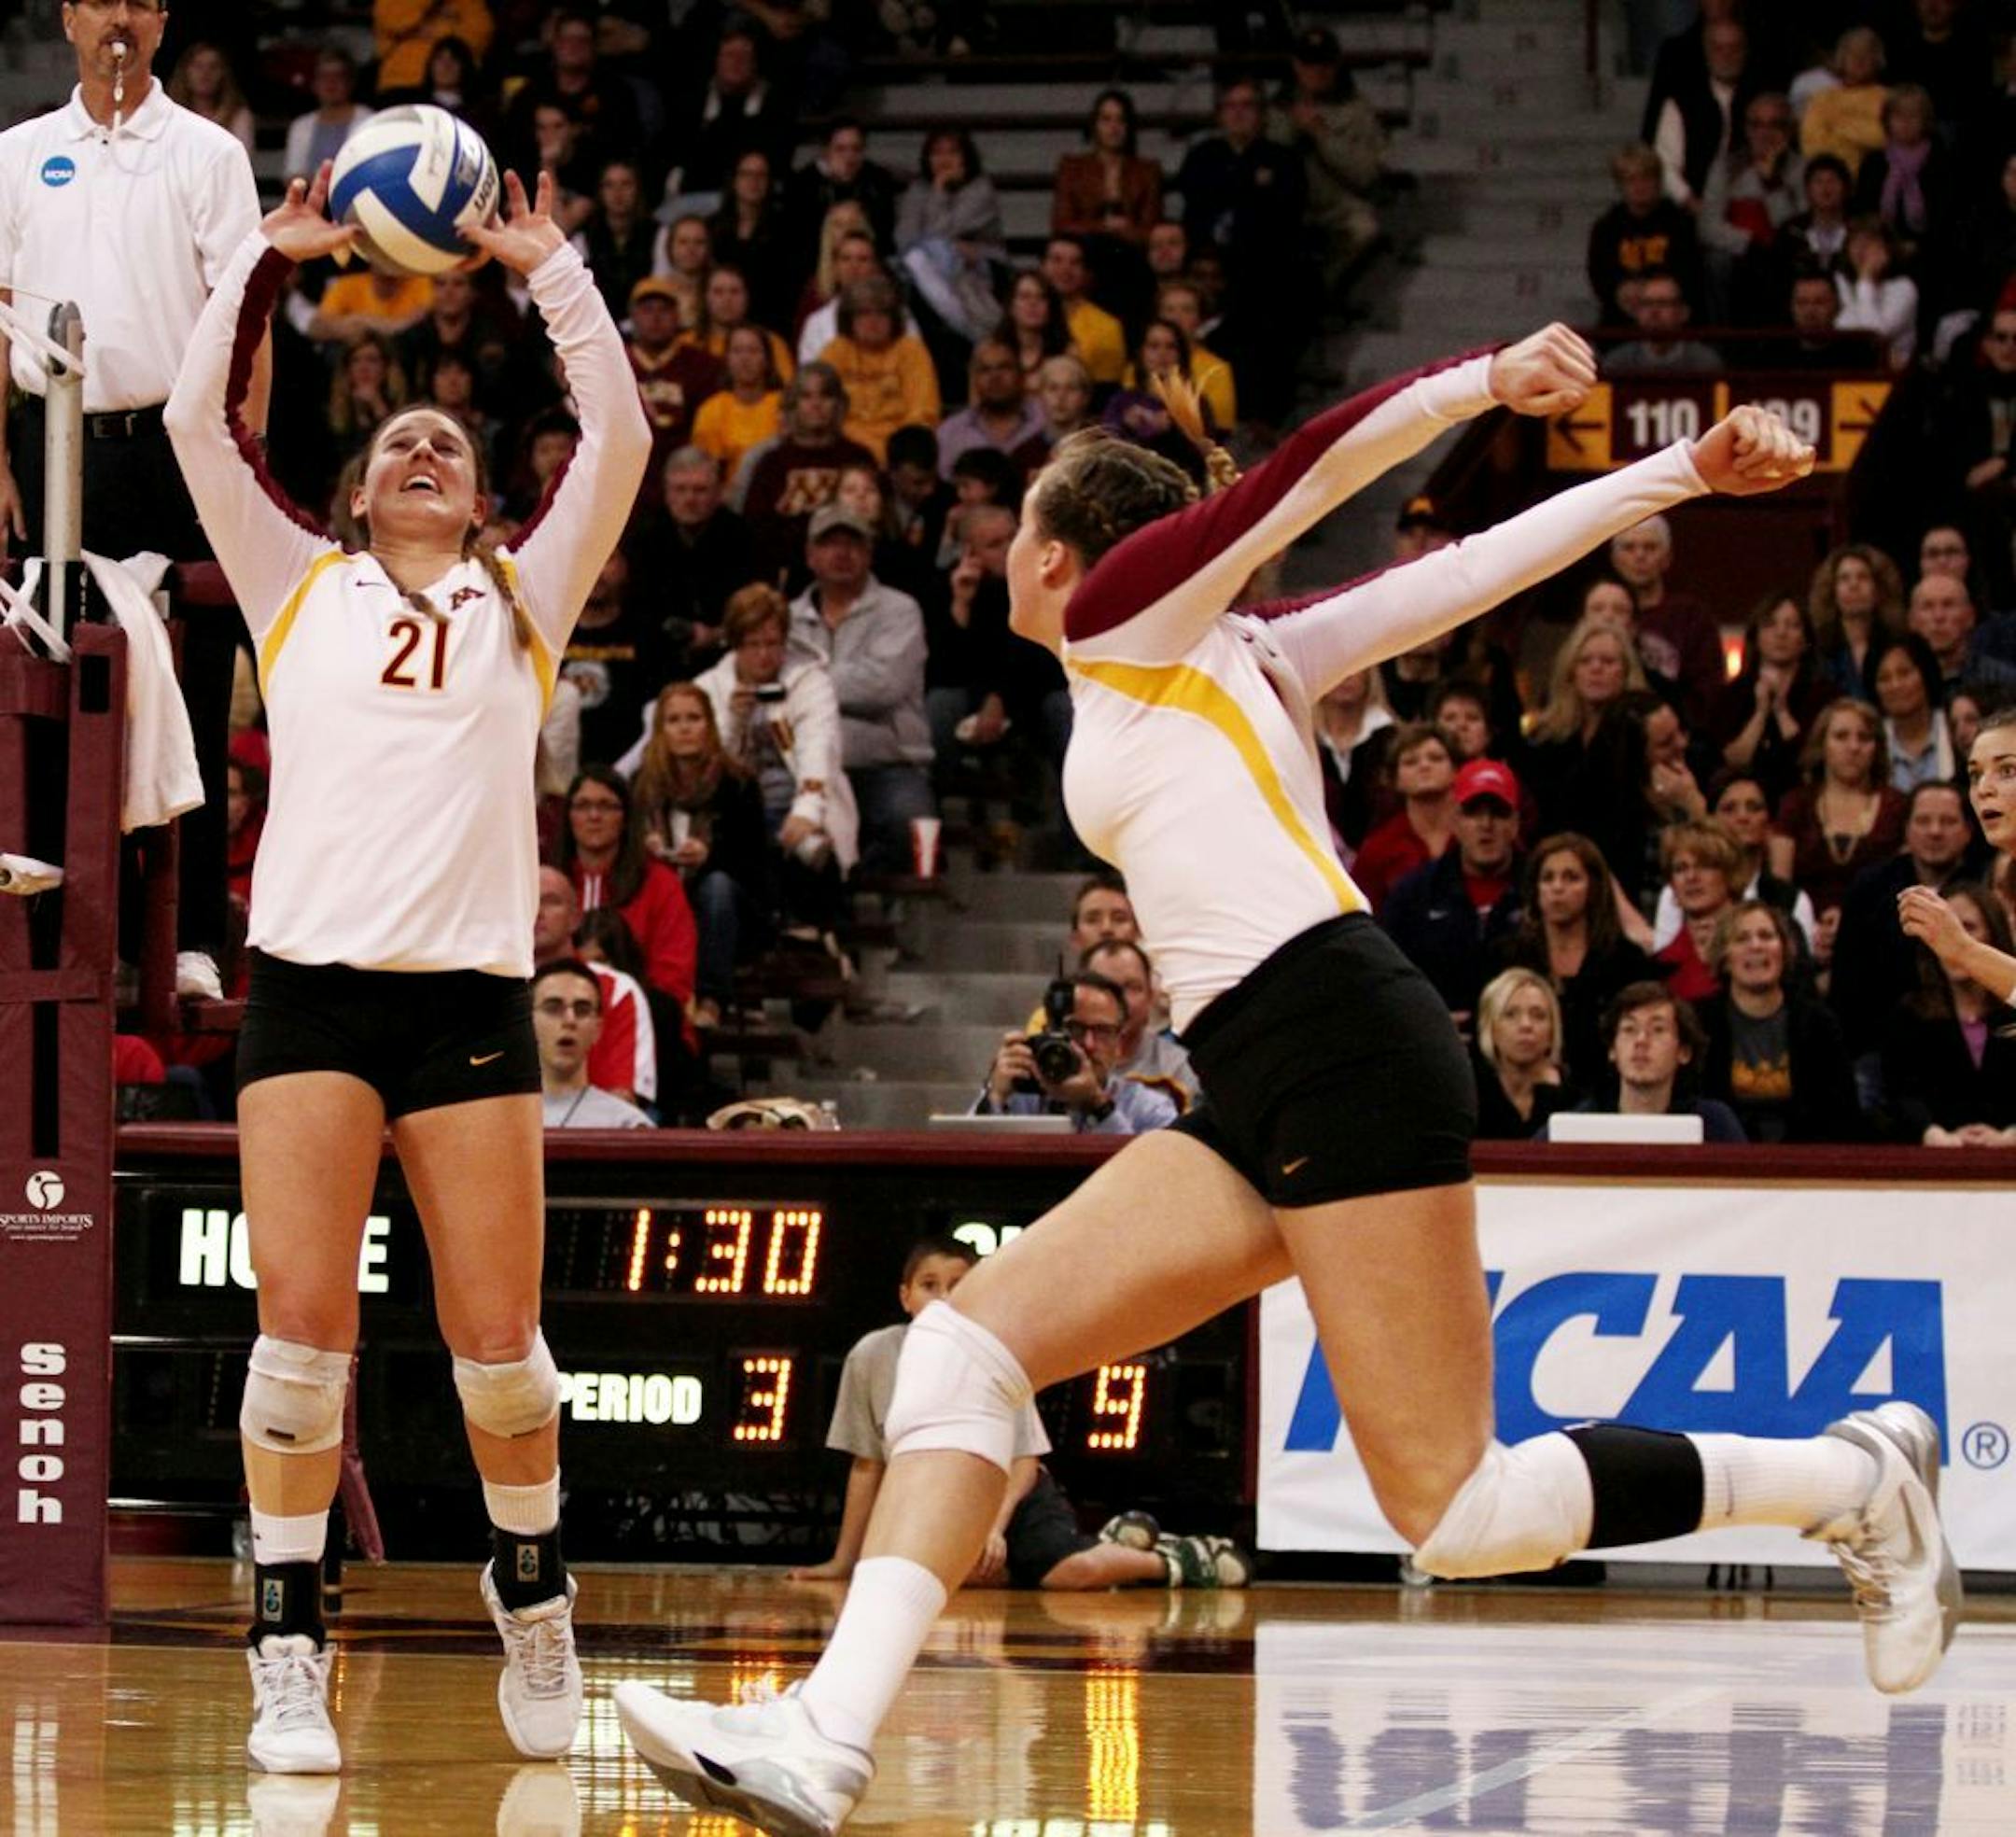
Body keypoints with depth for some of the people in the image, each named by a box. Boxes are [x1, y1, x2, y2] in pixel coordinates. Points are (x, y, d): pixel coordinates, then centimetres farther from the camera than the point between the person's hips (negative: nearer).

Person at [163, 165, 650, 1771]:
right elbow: (200, 419, 10)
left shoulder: (523, 600, 17)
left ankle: (534, 1595, 24)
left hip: (473, 992, 1)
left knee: (498, 1343, 0)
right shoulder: (299, 586, 16)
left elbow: (620, 439, 10)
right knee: (303, 1329, -10)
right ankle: (290, 1653, -4)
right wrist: (271, 256, 13)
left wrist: (550, 268, 12)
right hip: (310, 981, -1)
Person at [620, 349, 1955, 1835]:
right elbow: (1479, 567, 18)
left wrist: (1486, 379, -14)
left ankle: (1851, 1478, 3)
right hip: (1260, 1101, 9)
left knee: (1460, 1517, -12)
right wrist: (1685, 472, 16)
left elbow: (1310, 469, -2)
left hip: (1340, 1043, -9)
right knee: (965, 1348, -2)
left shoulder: (1123, 612, 7)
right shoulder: (1241, 651, 25)